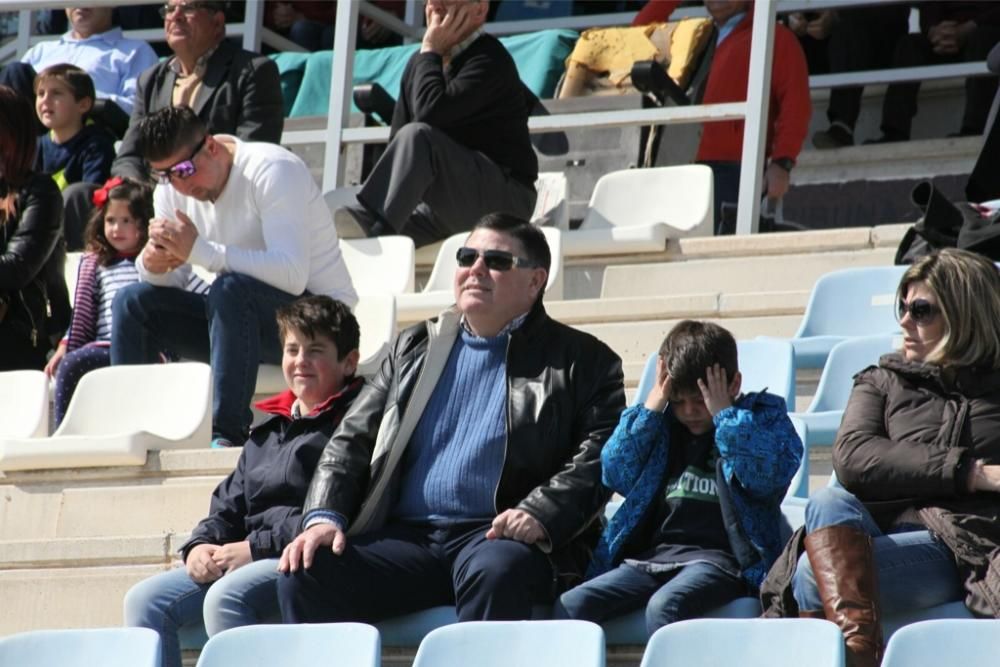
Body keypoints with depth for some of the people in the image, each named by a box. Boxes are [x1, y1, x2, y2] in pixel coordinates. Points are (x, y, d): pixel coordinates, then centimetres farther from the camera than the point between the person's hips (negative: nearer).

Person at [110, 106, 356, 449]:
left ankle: (229, 433, -36)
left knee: (231, 287, -36)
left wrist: (199, 250, -37)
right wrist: (151, 264, -20)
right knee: (132, 302, -5)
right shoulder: (171, 189, 2)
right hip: (241, 314, 8)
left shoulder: (271, 171, -20)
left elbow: (292, 275, -34)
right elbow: (171, 280, 5)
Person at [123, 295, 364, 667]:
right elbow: (228, 506, 25)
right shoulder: (267, 433, 25)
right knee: (146, 600, -10)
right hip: (246, 561, 8)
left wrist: (256, 548, -16)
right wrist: (201, 545, 2)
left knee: (226, 596, -35)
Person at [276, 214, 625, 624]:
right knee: (303, 574, -23)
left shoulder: (582, 360, 11)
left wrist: (538, 515, -18)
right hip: (406, 535, 4)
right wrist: (324, 516, 0)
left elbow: (598, 459, -1)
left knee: (496, 573, -40)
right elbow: (352, 441, 18)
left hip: (497, 536, -4)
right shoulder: (415, 348, 24)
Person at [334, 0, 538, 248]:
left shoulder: (490, 60, -12)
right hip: (447, 202, 8)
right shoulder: (420, 62, 14)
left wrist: (430, 51, -13)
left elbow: (430, 112, -26)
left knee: (418, 136, -32)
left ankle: (369, 222, -40)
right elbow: (397, 139, 13)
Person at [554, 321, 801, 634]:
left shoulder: (764, 414, 8)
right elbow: (616, 476, 10)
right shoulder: (663, 421, 20)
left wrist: (723, 412, -6)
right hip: (653, 555, 5)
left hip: (719, 557, -5)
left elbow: (767, 476, -11)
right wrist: (651, 407, 5)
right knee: (572, 605, -19)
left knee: (664, 606, -37)